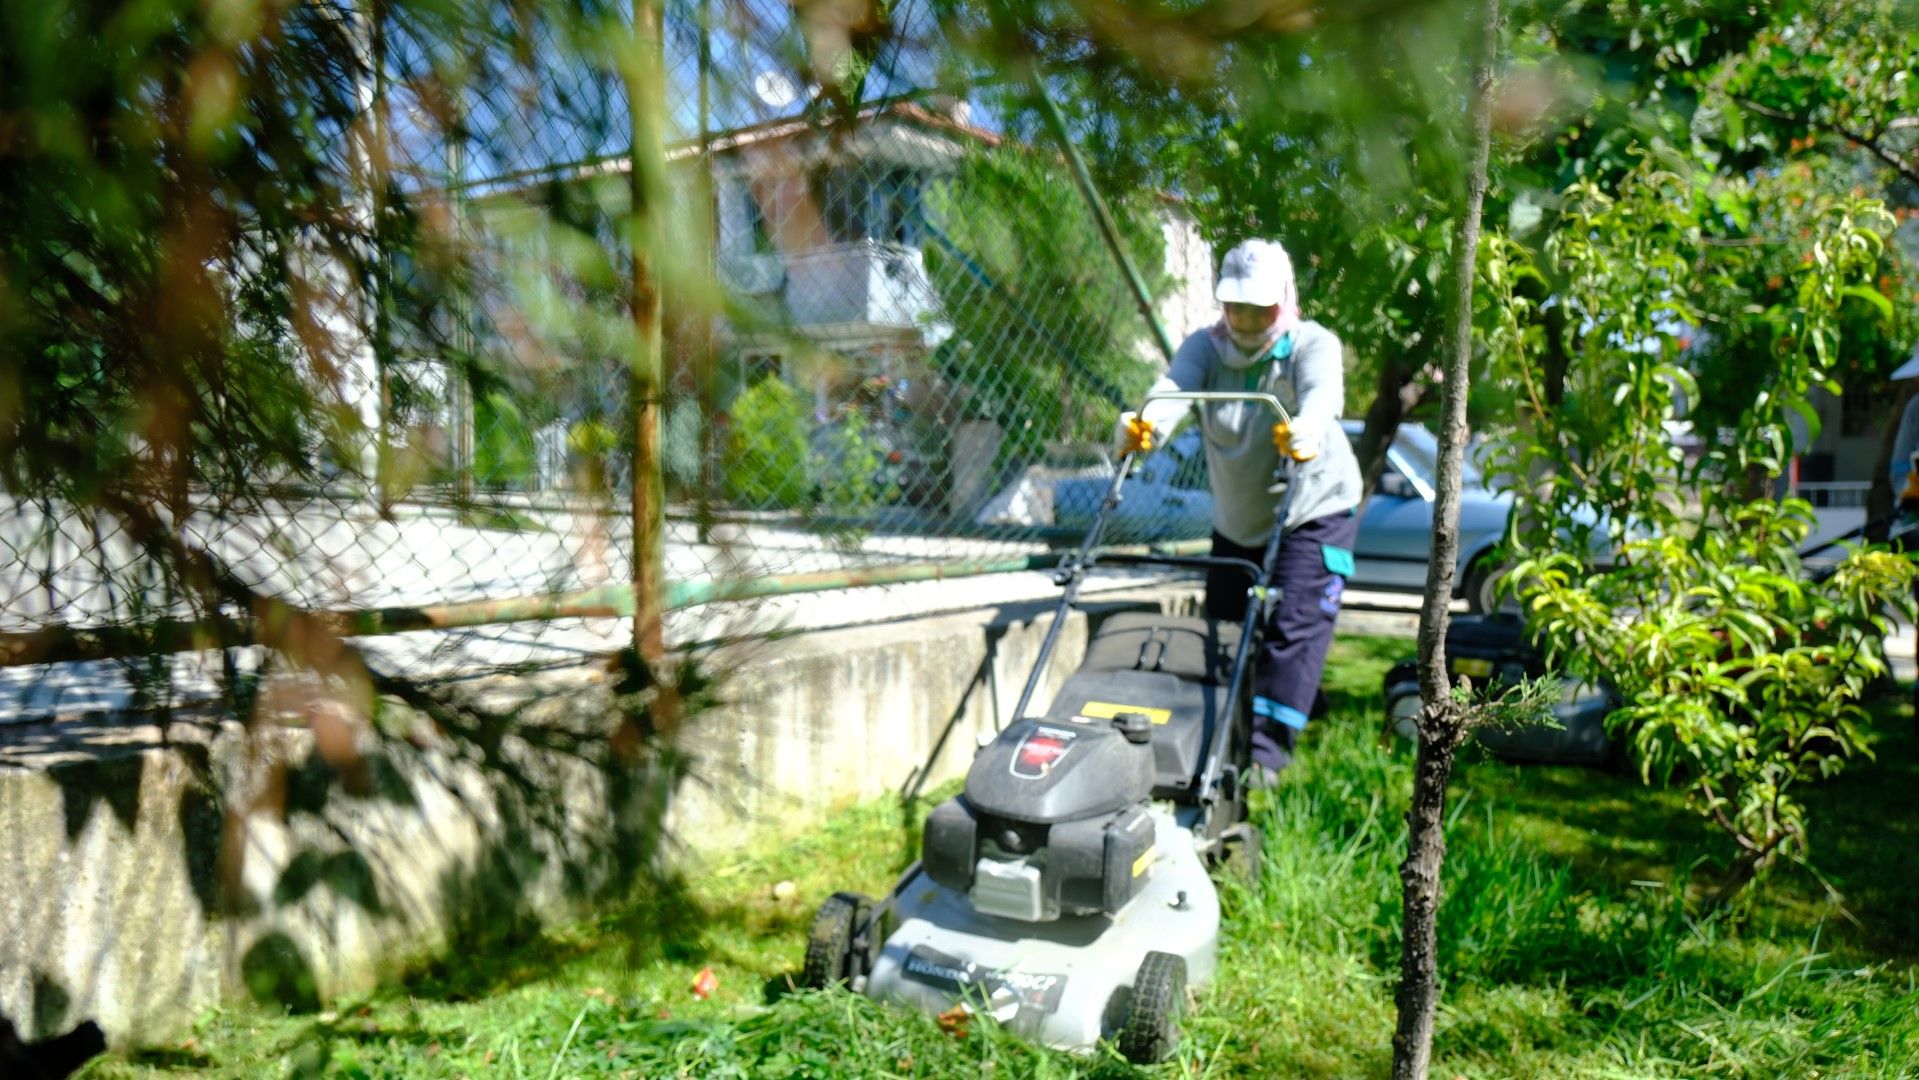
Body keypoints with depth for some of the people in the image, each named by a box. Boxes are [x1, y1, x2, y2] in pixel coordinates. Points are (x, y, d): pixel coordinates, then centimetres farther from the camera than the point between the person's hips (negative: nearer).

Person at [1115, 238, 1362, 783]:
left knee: (1294, 628, -13)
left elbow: (1322, 393, -36)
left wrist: (1306, 433, -61)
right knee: (1224, 629, 9)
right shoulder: (1206, 347, -6)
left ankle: (1267, 746, -8)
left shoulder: (1313, 345, -13)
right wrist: (1144, 425, -52)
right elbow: (1173, 388, -28)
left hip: (1314, 512, -4)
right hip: (1235, 522, 4)